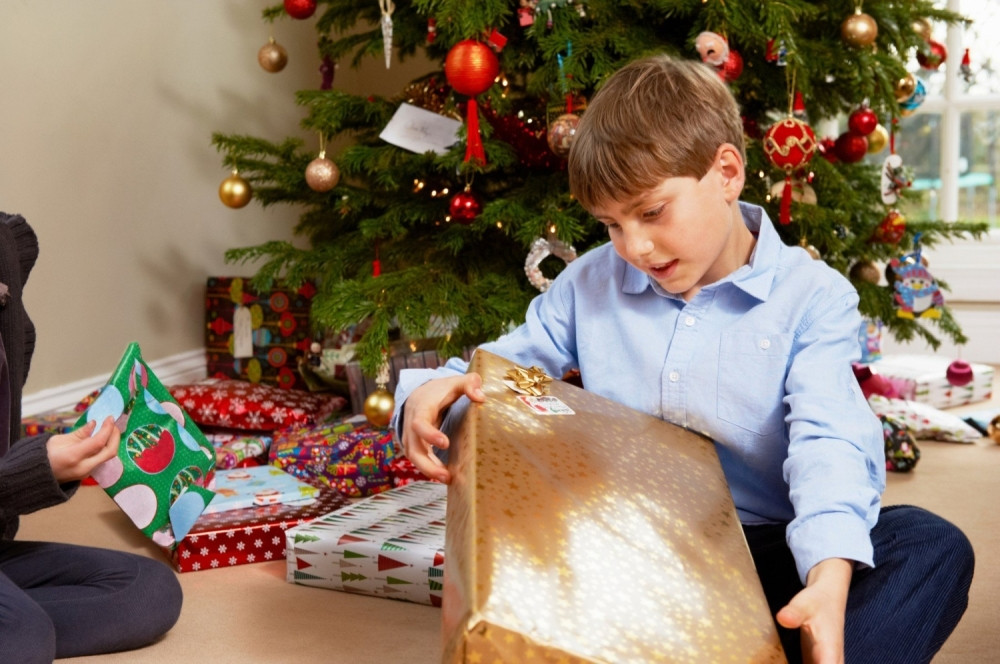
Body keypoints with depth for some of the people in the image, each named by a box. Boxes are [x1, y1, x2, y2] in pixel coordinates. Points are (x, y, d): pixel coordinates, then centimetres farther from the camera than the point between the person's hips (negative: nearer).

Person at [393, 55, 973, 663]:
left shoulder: (812, 296, -2)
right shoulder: (591, 284, 10)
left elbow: (828, 442, -17)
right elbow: (496, 368, 12)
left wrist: (829, 579, -37)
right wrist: (430, 393, -15)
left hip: (762, 551, -2)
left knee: (936, 548, -26)